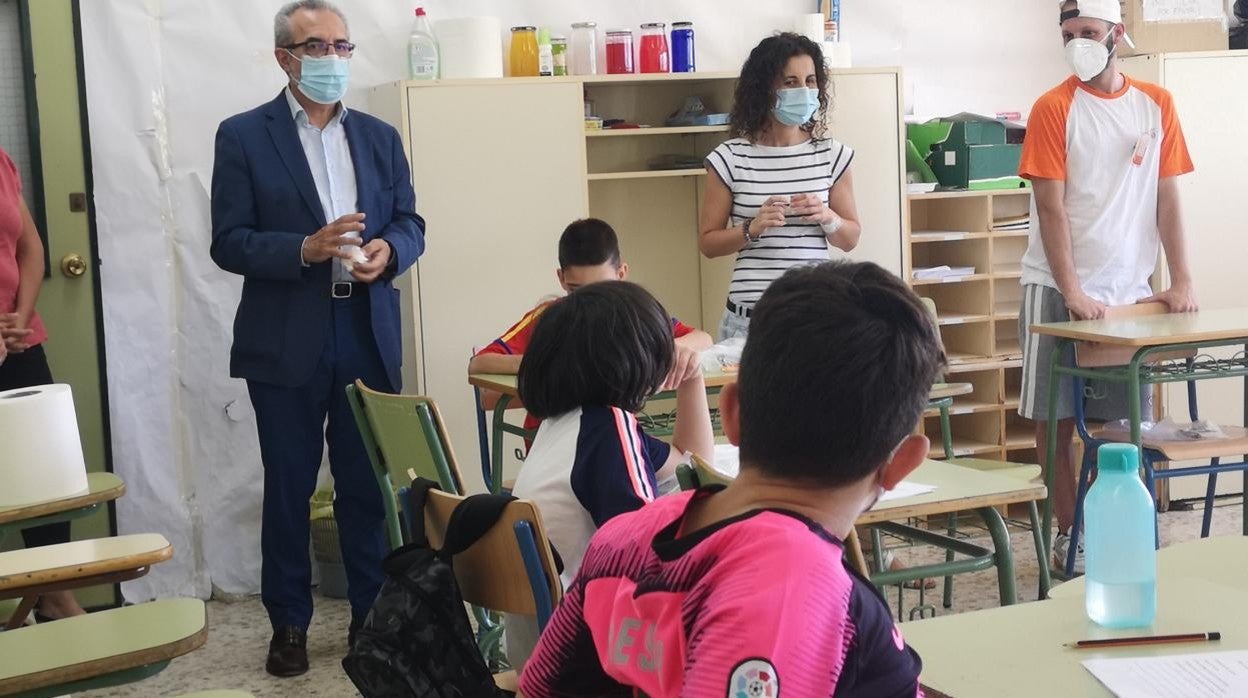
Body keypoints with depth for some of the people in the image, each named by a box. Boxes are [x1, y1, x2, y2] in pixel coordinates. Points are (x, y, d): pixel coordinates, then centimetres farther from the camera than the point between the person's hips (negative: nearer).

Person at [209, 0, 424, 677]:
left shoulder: (380, 137, 10)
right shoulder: (243, 136, -3)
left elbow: (410, 223, 10)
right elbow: (229, 242, -8)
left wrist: (388, 251, -12)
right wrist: (306, 249, -22)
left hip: (369, 338, 3)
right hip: (286, 343, -3)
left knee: (368, 485, 9)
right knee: (288, 489, 8)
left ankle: (373, 614, 21)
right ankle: (289, 622, 20)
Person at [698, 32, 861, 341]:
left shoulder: (832, 155, 3)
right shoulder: (731, 158, -3)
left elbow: (851, 239, 10)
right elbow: (707, 242, 3)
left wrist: (827, 217, -11)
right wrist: (751, 229, -15)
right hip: (750, 316, -1)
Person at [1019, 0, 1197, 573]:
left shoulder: (1156, 104, 5)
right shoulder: (1053, 108, -5)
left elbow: (1167, 199, 6)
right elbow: (1051, 208, -10)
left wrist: (1181, 282, -2)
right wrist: (1072, 293, -17)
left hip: (1129, 288, 3)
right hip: (1058, 289, -2)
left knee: (1122, 419, 5)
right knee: (1055, 420, 1)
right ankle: (1068, 533, 13)